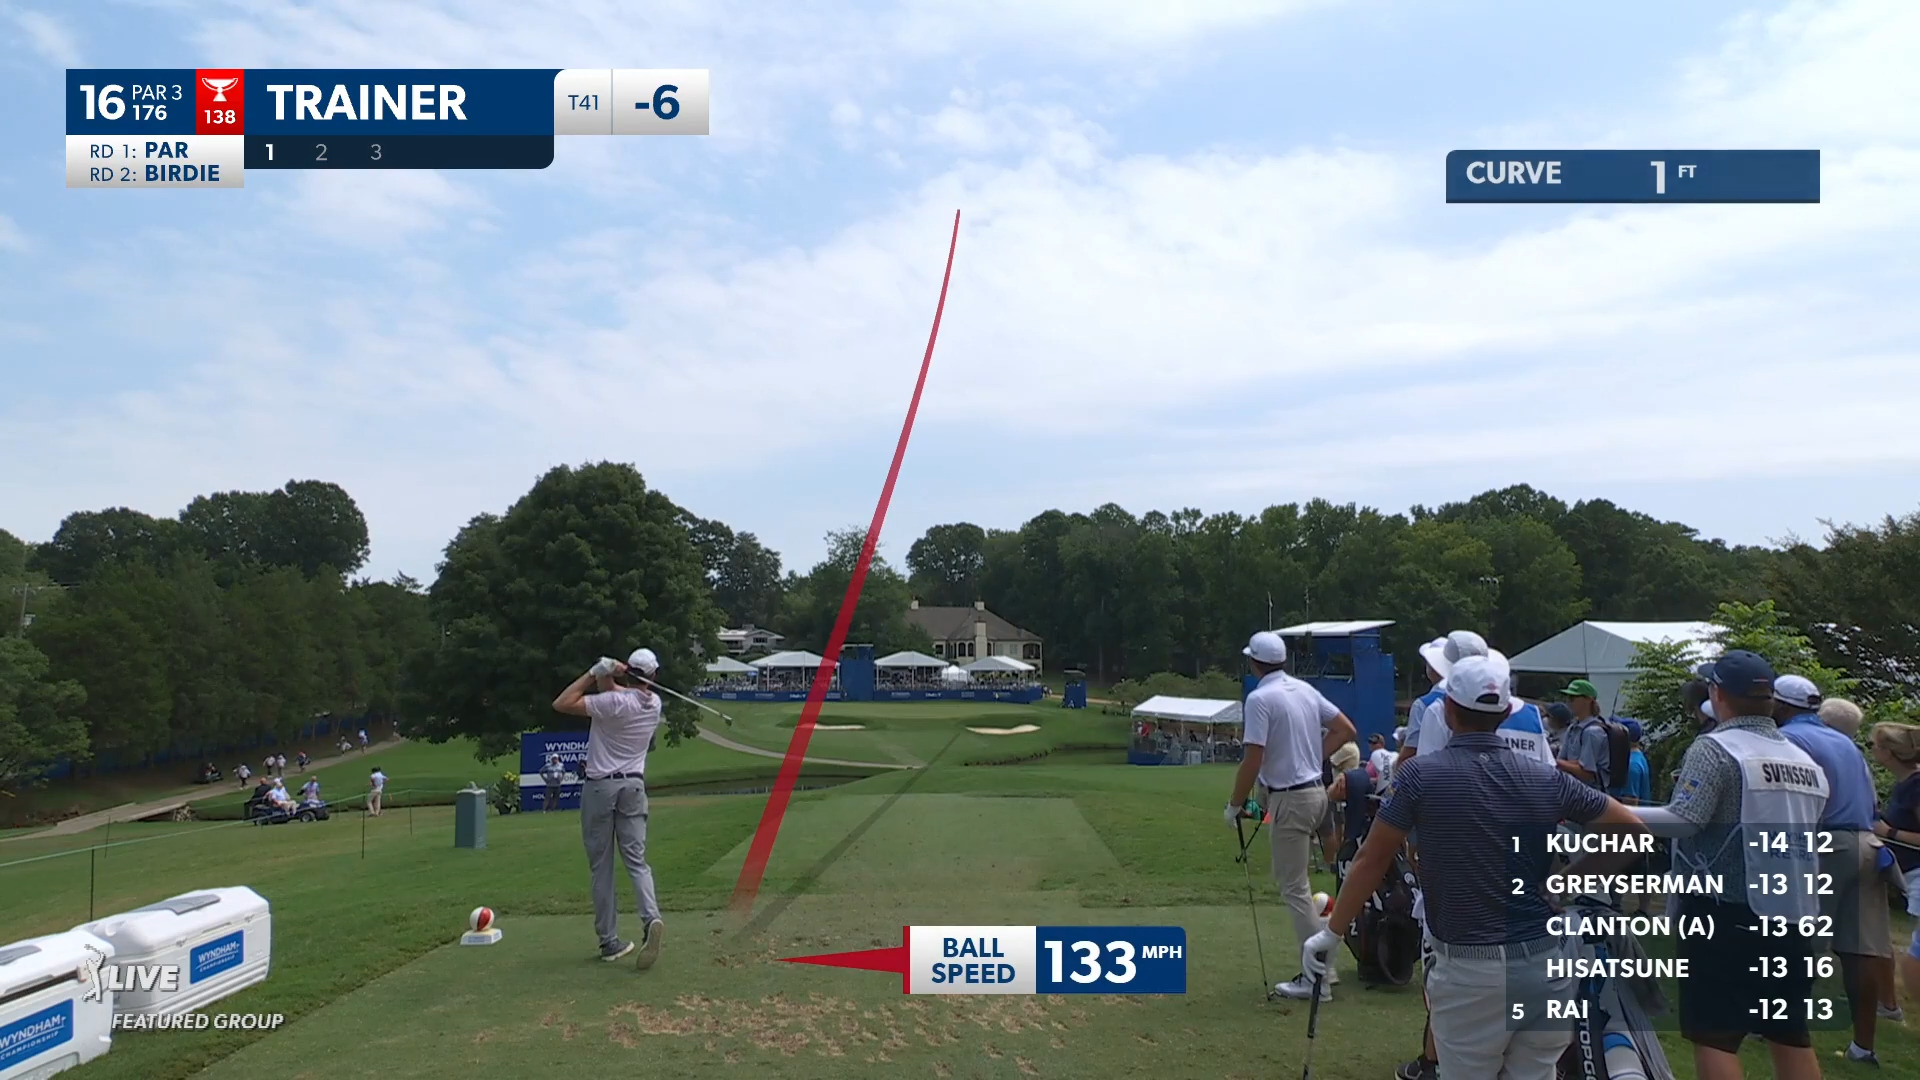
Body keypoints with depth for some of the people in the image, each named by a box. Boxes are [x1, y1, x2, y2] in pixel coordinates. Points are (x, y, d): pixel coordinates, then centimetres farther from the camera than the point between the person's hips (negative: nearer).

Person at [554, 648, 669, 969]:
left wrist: (594, 673, -12)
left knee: (601, 867, 4)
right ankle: (651, 918, -20)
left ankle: (610, 942, 5)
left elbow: (561, 704, -15)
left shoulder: (614, 703, -15)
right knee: (636, 861, 4)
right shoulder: (654, 704, 3)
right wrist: (605, 677, -8)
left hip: (600, 786, -4)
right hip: (634, 786, 4)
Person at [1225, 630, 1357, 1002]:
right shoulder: (1305, 690, 7)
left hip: (1290, 800, -8)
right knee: (1294, 881, 18)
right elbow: (1345, 729, 12)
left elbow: (1253, 760, -19)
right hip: (1315, 791, 8)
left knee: (1295, 888, 0)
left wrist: (1234, 805, -8)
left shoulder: (1260, 699, -17)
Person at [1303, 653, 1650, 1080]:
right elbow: (1632, 830, 10)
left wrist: (1332, 933, 4)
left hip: (1470, 971, -4)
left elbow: (1371, 861, -6)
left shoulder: (1422, 775, -10)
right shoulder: (1547, 779, 1)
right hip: (1548, 961, 4)